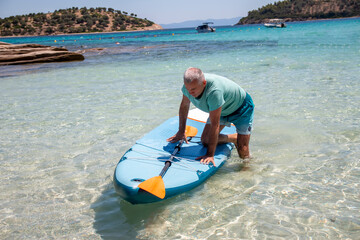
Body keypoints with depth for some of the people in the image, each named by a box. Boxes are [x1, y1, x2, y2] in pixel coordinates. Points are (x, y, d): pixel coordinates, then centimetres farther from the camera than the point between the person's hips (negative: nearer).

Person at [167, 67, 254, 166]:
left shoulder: (214, 91, -44)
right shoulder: (189, 85, -23)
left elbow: (215, 125, -42)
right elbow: (184, 106, -1)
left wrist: (210, 155, -39)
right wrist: (181, 131, 4)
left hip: (241, 107, -7)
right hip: (221, 110, 7)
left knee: (243, 153, -12)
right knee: (205, 140, -2)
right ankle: (234, 138, 19)